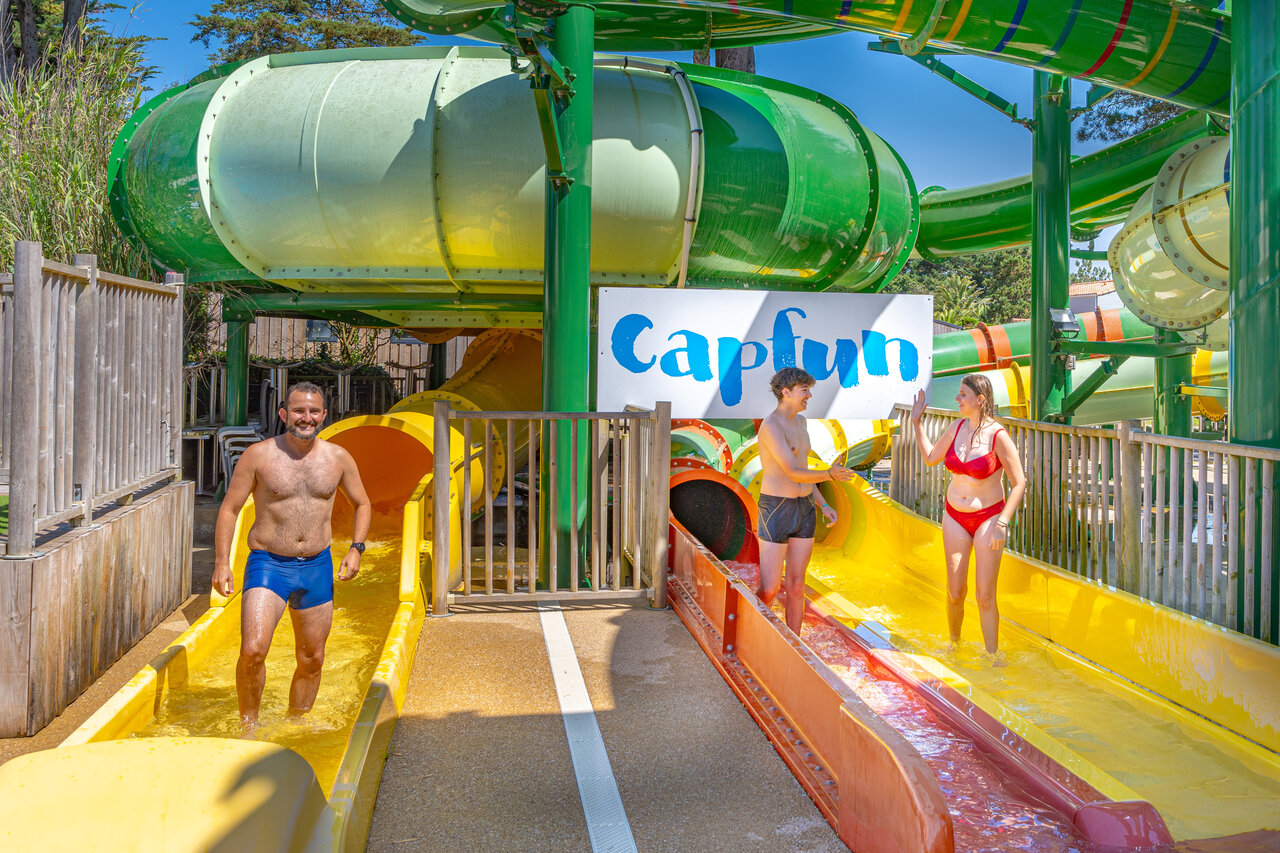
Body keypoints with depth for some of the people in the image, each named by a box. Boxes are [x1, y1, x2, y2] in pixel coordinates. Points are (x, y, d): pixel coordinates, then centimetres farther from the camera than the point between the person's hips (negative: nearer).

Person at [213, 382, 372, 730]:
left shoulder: (338, 458, 2)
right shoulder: (259, 455, -5)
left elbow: (362, 504, 15)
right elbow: (229, 509, 1)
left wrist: (356, 548, 0)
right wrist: (222, 562, -7)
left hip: (317, 567, 3)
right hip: (268, 564, -3)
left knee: (312, 659, 10)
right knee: (253, 651, -18)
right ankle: (248, 723, 5)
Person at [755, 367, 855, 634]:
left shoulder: (799, 422, 12)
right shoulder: (771, 426, -18)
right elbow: (793, 473, -26)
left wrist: (823, 506, 11)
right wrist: (829, 474, -41)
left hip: (804, 510, 8)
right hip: (775, 511, -8)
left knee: (796, 585, 10)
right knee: (768, 590, -4)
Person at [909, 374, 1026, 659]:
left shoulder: (998, 436, -17)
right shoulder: (957, 427, 0)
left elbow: (1019, 483, -13)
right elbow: (930, 457, 16)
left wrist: (1001, 523, -18)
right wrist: (916, 422, 11)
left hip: (988, 518, -4)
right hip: (955, 517, 4)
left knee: (985, 597, -3)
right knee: (955, 592, 8)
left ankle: (992, 657, 10)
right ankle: (954, 644, 30)